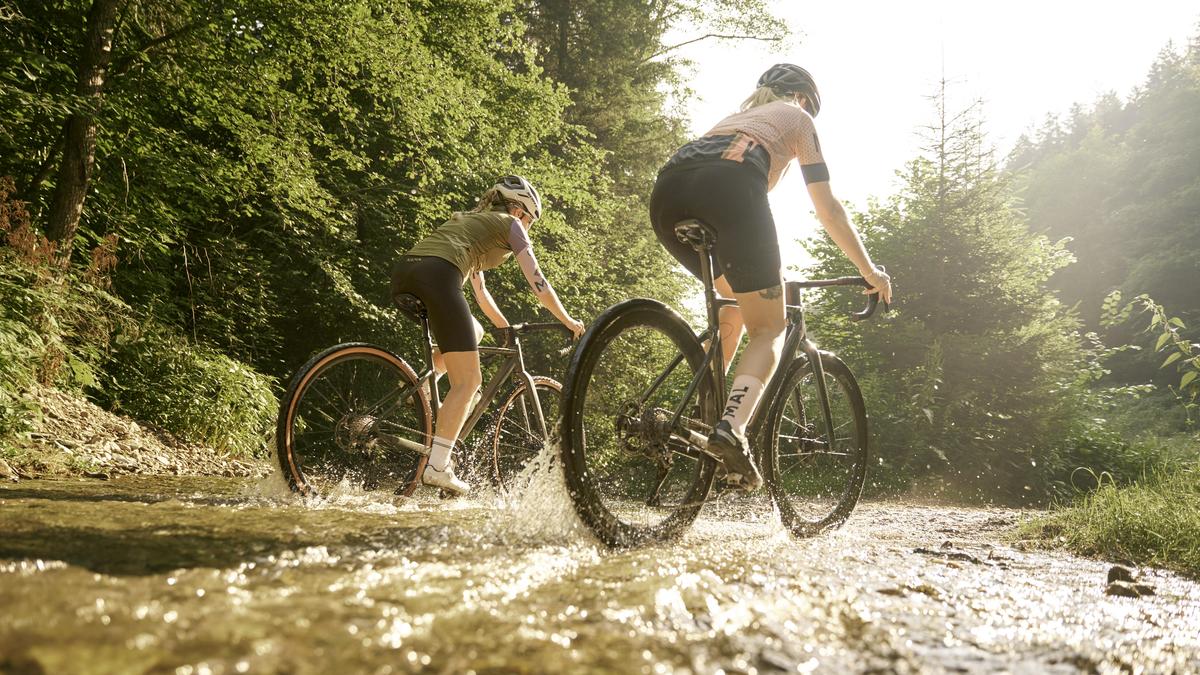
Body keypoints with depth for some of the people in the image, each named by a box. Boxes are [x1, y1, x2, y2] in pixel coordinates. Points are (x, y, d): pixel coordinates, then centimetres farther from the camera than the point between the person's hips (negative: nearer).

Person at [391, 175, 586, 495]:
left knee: (474, 332, 30)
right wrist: (568, 321, 23)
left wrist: (506, 328, 51)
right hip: (436, 276, -8)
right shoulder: (509, 224, 18)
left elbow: (480, 291, 44)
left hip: (402, 274, 8)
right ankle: (437, 466, -10)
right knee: (468, 381, -2)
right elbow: (537, 282, 12)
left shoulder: (468, 220, 38)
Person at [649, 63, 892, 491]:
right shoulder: (796, 117, 29)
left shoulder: (736, 119, 43)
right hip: (729, 187, -6)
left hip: (667, 191, 6)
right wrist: (870, 271, 32)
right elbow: (827, 208, 24)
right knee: (769, 329, 5)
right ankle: (732, 428, -22)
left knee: (734, 302, 28)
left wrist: (762, 271, 60)